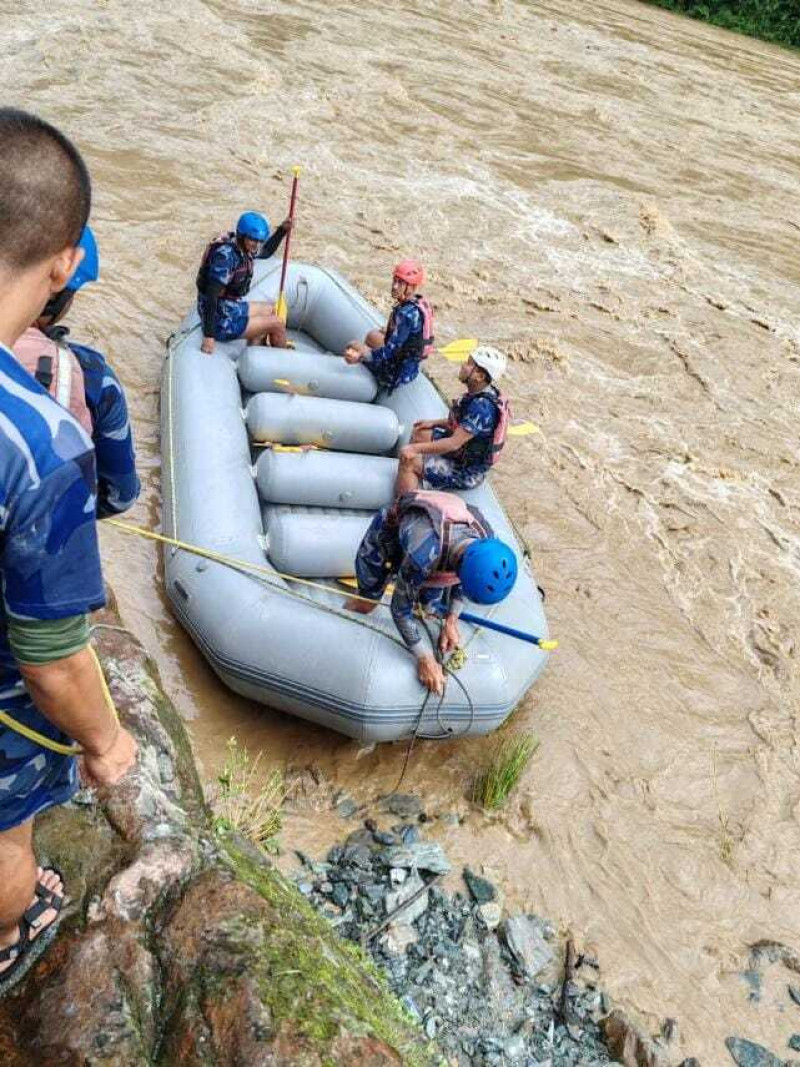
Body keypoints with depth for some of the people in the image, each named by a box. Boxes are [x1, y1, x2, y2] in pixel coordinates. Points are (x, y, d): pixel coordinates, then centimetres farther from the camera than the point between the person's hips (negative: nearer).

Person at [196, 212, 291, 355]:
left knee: (269, 311, 26)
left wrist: (282, 230, 8)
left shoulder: (243, 246, -1)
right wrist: (209, 336, -33)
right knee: (276, 324, -2)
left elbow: (266, 252, 22)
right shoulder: (226, 255, -27)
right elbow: (211, 296, -31)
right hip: (222, 320, -9)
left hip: (231, 308, 10)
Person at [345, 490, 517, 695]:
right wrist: (424, 659, -23)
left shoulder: (486, 540, -31)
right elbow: (400, 609, -30)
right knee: (365, 605, 6)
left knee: (434, 610, 1)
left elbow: (464, 580, -5)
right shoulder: (424, 555, -48)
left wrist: (451, 621, -10)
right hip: (386, 532, -4)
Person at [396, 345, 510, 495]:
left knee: (408, 460, -17)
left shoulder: (482, 406, -31)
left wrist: (416, 448, -33)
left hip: (466, 472, -10)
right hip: (462, 453, 10)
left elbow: (454, 443, -34)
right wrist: (435, 423, 9)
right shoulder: (479, 395, -2)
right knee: (420, 433, 17)